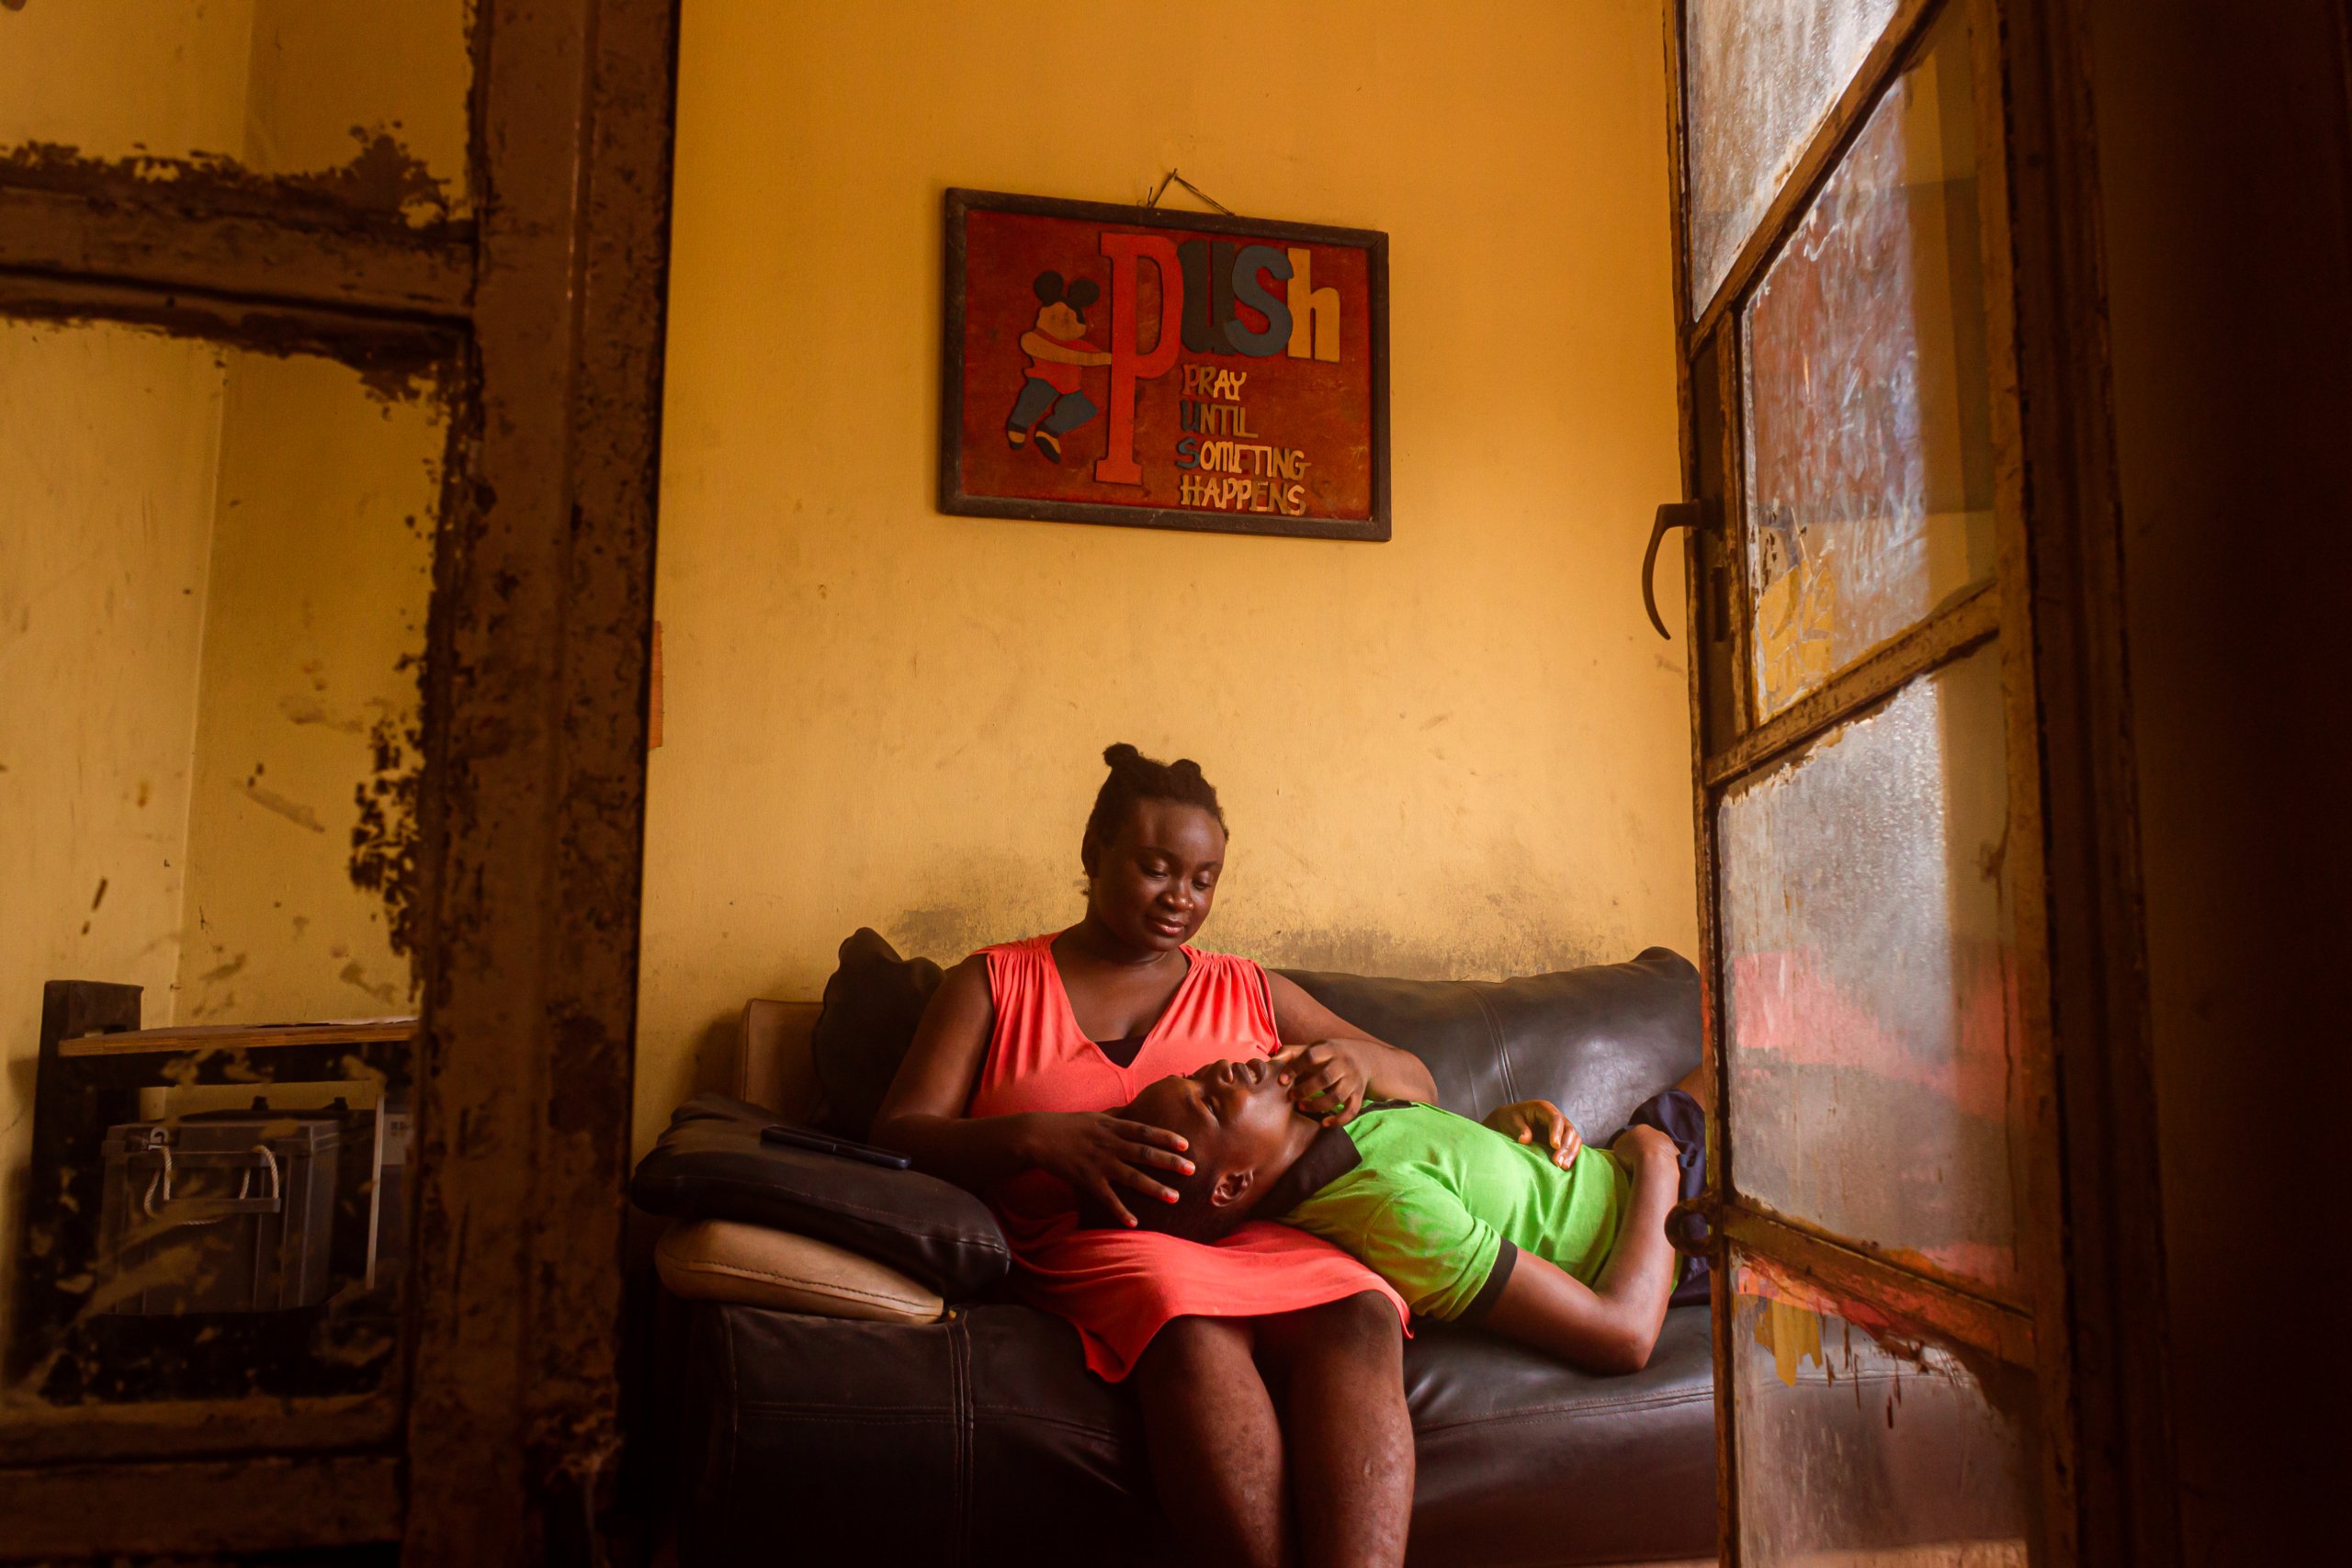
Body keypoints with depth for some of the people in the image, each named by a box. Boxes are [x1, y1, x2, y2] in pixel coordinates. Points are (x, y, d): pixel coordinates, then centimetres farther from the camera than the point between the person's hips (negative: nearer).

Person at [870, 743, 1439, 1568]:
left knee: (1362, 1315, -33)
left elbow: (1420, 1086, 24)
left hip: (1259, 1235, 3)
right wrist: (1038, 1138, -18)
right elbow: (899, 1136, 4)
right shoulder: (995, 983, 16)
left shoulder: (1248, 993, 23)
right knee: (1194, 1328, -38)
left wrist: (1353, 1060, -3)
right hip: (1089, 1244, -2)